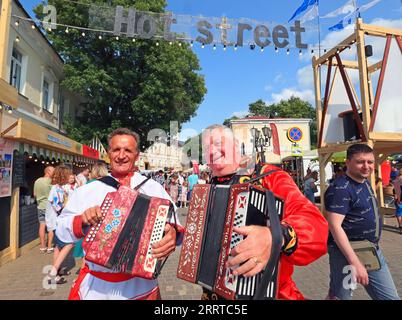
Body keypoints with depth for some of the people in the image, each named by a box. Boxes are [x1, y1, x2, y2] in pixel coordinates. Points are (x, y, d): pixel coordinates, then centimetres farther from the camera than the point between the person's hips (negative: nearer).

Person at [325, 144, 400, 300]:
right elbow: (335, 226, -27)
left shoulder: (365, 183, 10)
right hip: (347, 252, -9)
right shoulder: (340, 188, -21)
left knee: (390, 296, 16)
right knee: (339, 296, 6)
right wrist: (355, 262, -28)